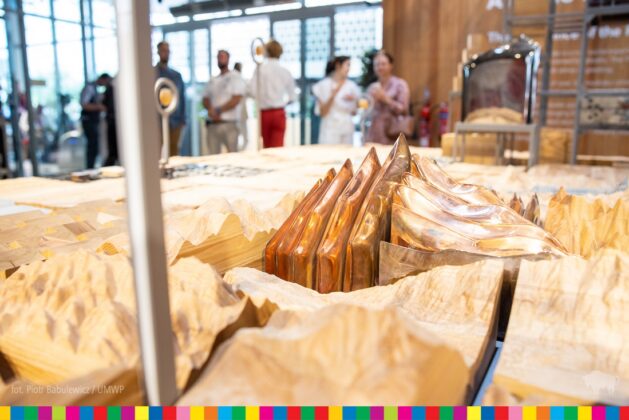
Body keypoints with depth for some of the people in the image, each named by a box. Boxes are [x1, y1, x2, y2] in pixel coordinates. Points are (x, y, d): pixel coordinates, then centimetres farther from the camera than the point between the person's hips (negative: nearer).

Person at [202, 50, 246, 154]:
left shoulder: (235, 77, 4)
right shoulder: (212, 81, 21)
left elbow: (235, 100, -8)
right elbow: (205, 100, 15)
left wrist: (218, 110, -10)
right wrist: (211, 109, -7)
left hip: (229, 123, -5)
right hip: (212, 124, 5)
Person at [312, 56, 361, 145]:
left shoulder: (351, 86, 8)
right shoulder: (324, 85, -1)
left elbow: (354, 112, 14)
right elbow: (322, 113, -7)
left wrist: (354, 100, -5)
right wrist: (333, 95, -16)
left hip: (347, 130, 4)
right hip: (330, 130, -4)